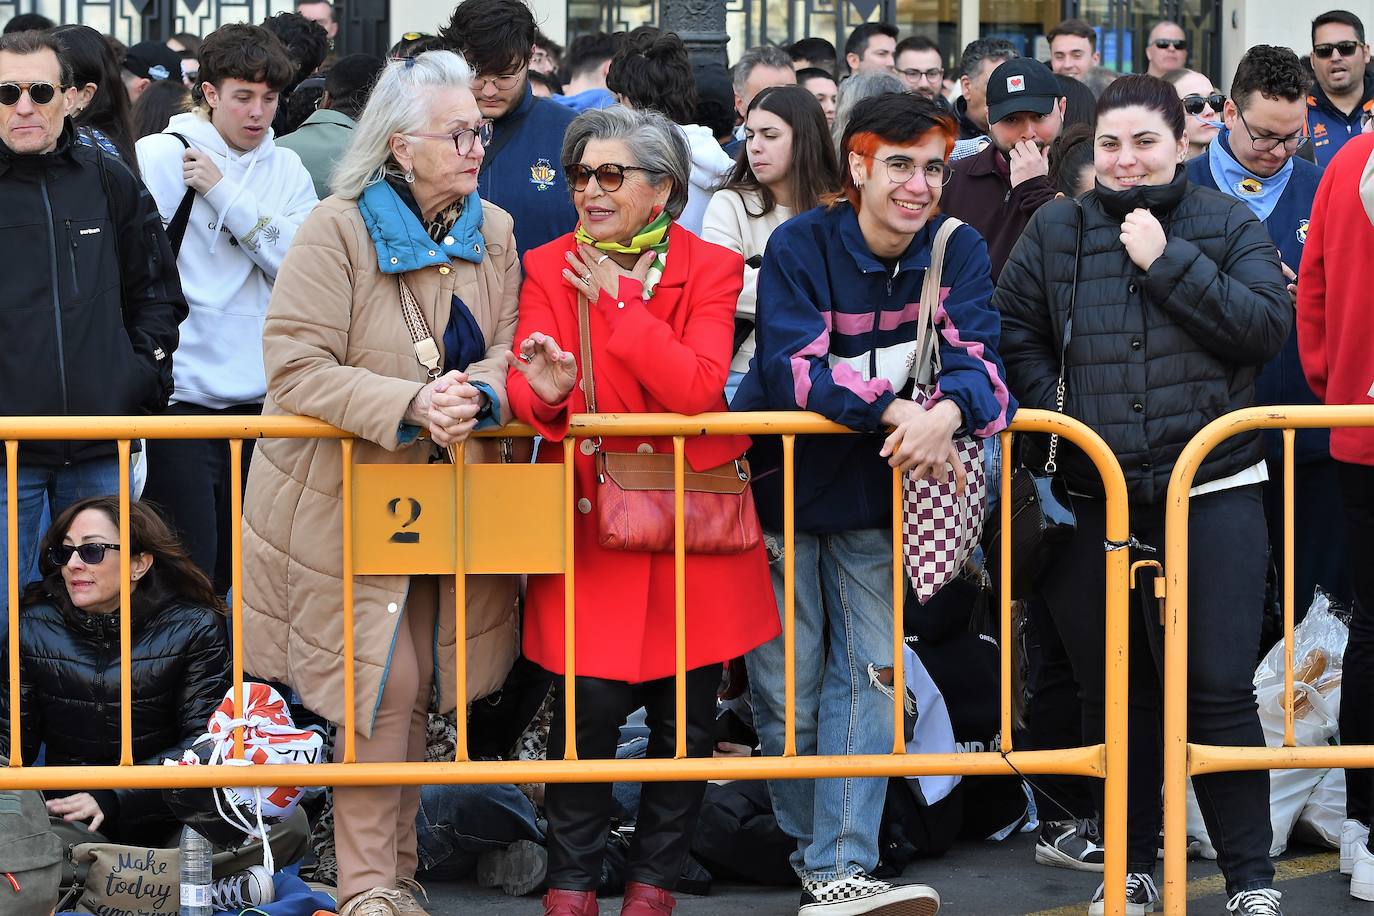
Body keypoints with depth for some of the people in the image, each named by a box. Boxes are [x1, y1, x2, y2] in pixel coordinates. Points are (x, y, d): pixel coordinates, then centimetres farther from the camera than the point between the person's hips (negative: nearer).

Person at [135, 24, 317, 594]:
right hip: (181, 397, -4)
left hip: (261, 398, 4)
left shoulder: (286, 169, 10)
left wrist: (223, 192, -10)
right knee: (186, 569, -6)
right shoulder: (157, 157, -2)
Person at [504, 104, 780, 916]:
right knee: (589, 703, -8)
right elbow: (525, 387, -8)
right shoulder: (550, 268, 4)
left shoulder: (712, 270, 0)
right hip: (590, 516, 0)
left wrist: (618, 302, -14)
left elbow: (699, 387, -15)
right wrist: (545, 395, -31)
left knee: (687, 713, 5)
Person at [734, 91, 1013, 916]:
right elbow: (792, 370, -23)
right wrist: (895, 411, -35)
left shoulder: (959, 251, -5)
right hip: (780, 484, -2)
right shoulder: (801, 245, -14)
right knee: (790, 686, 2)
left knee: (868, 672, -5)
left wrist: (947, 410, -39)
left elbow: (976, 360, -16)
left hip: (875, 494, 3)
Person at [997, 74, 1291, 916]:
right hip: (1095, 497, 3)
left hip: (1211, 492, -2)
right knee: (1114, 690, 10)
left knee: (1218, 688, -6)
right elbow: (1016, 331, 9)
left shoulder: (1230, 227, 3)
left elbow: (1266, 326, -9)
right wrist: (1049, 420, -4)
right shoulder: (1056, 231, 8)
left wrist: (1169, 261, -12)